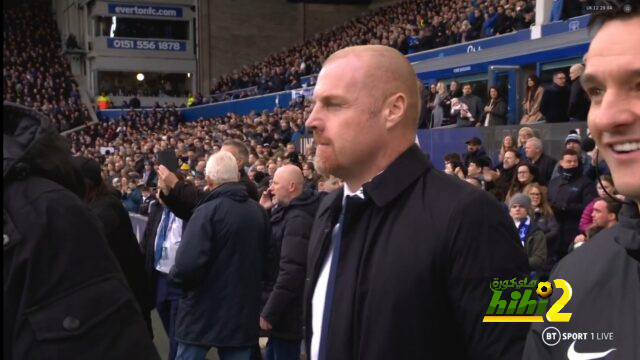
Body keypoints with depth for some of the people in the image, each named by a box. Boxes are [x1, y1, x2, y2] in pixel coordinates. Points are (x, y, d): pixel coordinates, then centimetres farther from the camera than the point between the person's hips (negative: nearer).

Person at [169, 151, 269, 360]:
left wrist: (174, 275, -4)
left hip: (203, 313, -5)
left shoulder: (208, 211, -17)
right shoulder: (259, 212, 3)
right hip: (244, 312, 5)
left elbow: (188, 264, -25)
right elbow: (264, 258, 13)